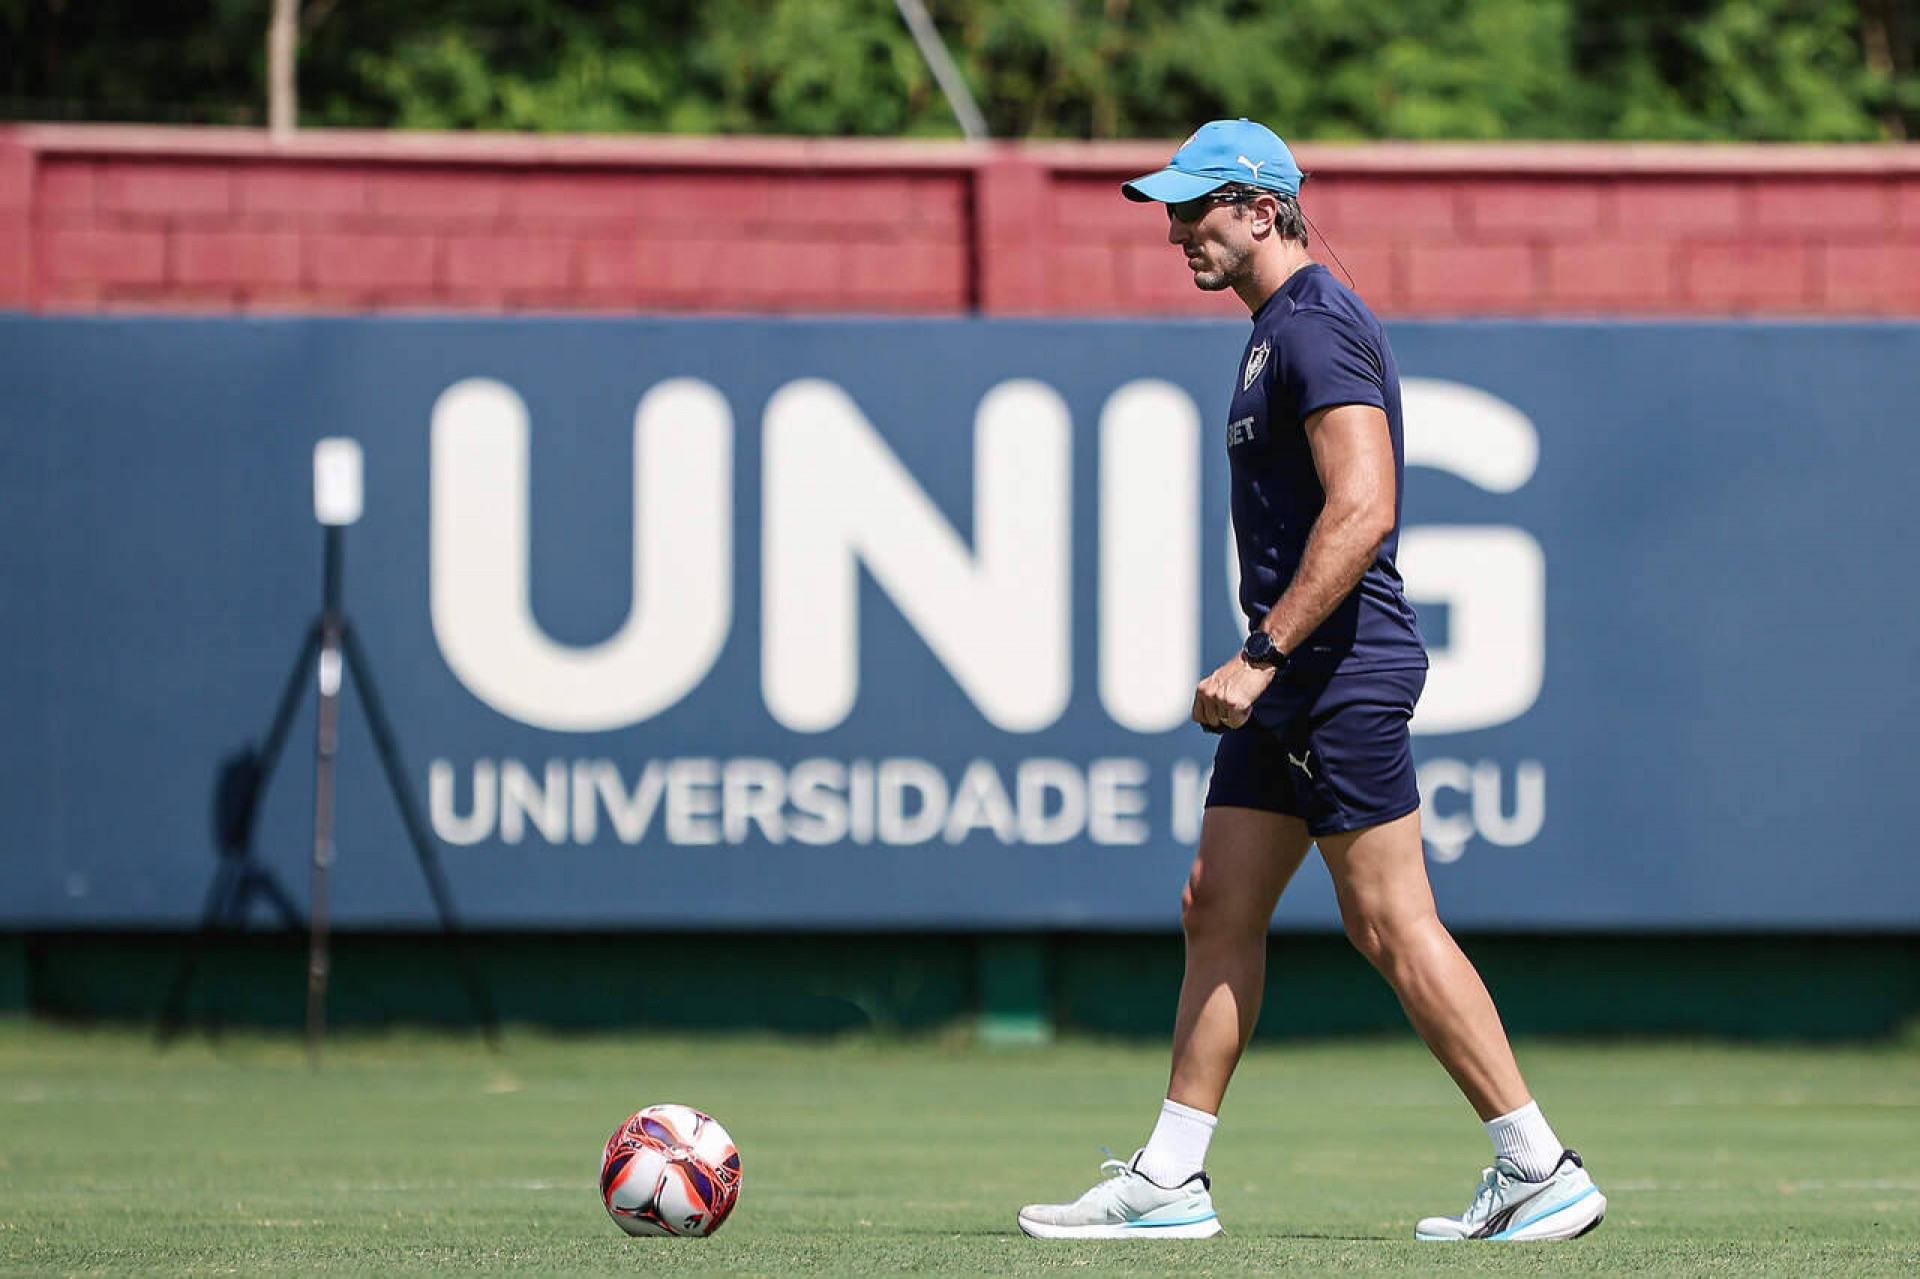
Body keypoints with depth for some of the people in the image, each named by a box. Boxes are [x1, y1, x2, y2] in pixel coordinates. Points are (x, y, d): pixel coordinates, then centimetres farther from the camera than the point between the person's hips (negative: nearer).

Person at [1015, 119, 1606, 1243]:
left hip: (1346, 673, -10)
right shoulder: (1282, 328, 18)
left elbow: (1362, 511, -24)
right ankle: (1169, 1181, 12)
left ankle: (1542, 1171, -6)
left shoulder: (1319, 328, -14)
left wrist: (1262, 655, -24)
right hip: (1295, 684, 10)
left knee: (1392, 924, -9)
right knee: (1220, 911, 9)